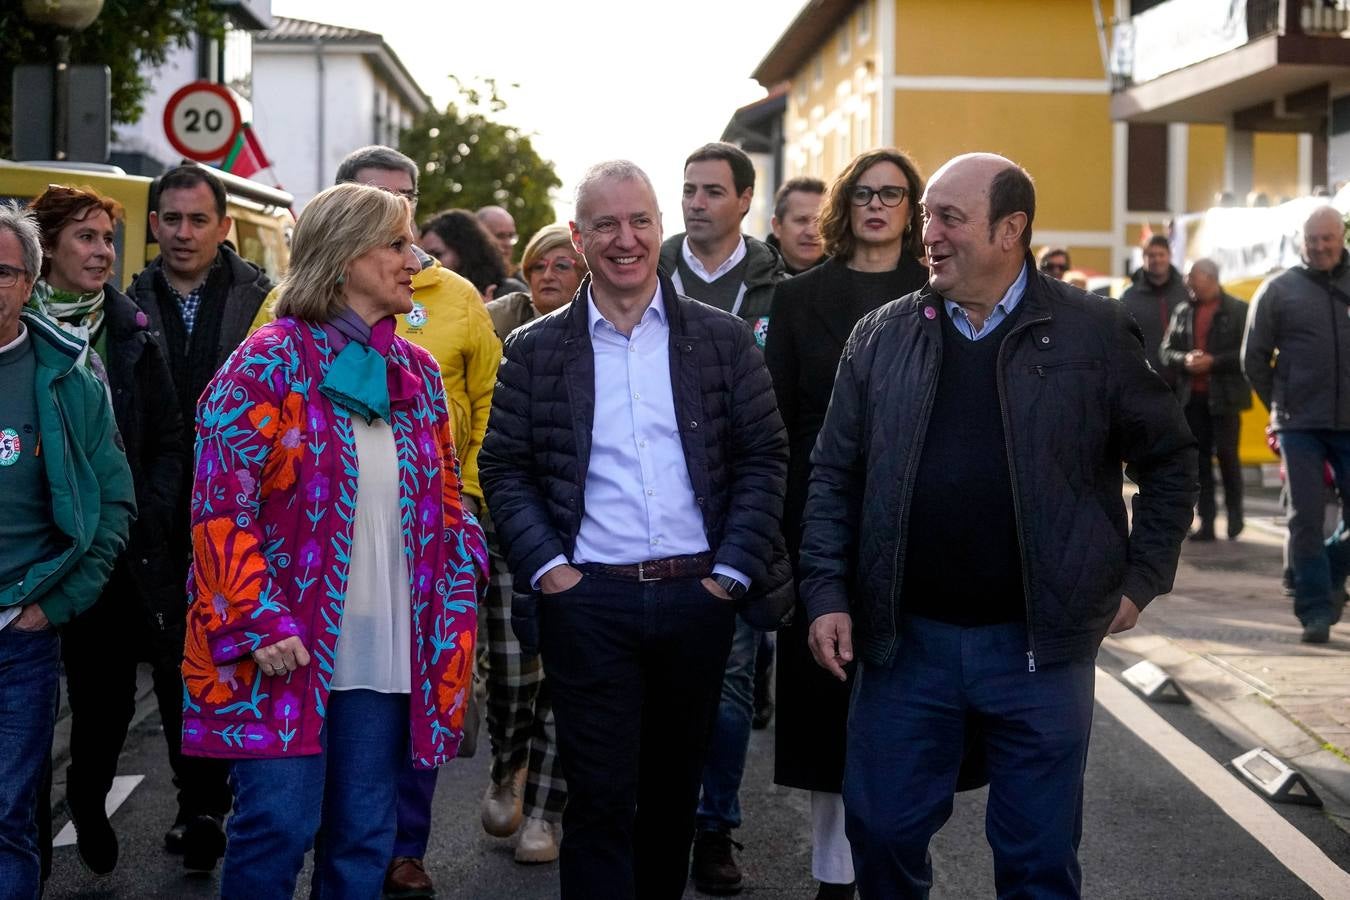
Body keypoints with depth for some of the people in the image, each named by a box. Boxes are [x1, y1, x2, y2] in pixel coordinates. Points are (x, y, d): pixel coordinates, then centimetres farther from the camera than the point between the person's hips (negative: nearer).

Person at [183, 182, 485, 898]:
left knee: (364, 839, 10)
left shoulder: (417, 374, 13)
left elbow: (445, 502, 20)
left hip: (386, 652, 6)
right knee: (278, 827, -7)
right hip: (284, 650, -6)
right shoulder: (270, 362, -6)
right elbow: (221, 502, -11)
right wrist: (258, 624, -18)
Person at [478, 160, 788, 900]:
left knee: (674, 788, 14)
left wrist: (733, 570, -4)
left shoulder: (722, 339, 5)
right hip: (587, 602, -2)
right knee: (600, 798, 0)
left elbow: (764, 459, 4)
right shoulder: (534, 351, 3)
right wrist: (545, 567, -9)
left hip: (696, 596, 2)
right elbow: (503, 469, 2)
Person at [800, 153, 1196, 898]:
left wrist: (1141, 578, 1)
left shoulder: (1094, 333, -2)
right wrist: (827, 593, -3)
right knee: (882, 833, 9)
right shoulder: (880, 338, 3)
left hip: (1040, 642, -2)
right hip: (905, 639, 2)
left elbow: (1168, 458, 6)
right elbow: (834, 475, 5)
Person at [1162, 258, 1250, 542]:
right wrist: (1184, 360, -10)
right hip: (1192, 397, 5)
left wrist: (1213, 362, -18)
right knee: (1200, 458, 5)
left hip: (1224, 397, -5)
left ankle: (1234, 514, 15)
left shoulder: (1237, 311, -3)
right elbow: (1167, 350, 11)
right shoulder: (1183, 312, 12)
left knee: (1226, 454, -3)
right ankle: (1206, 521, 9)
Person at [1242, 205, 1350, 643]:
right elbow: (1254, 359, 7)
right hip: (1300, 426, -2)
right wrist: (1282, 407, 8)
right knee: (1306, 517, -2)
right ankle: (1315, 611, 4)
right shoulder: (1279, 290, 2)